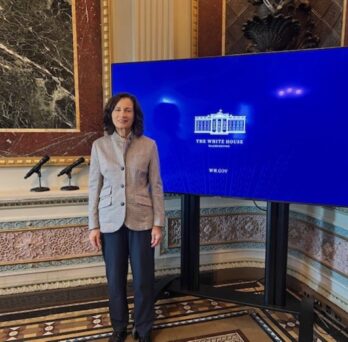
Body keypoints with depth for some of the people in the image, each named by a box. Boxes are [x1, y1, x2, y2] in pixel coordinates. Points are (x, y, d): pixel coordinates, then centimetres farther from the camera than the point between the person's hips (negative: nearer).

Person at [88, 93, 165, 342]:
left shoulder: (148, 145, -3)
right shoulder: (99, 145, 1)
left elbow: (156, 186, -2)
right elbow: (94, 187, 3)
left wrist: (158, 223, -5)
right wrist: (93, 225, 0)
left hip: (141, 220, -1)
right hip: (111, 221, 1)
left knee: (144, 278, 8)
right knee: (115, 278, 12)